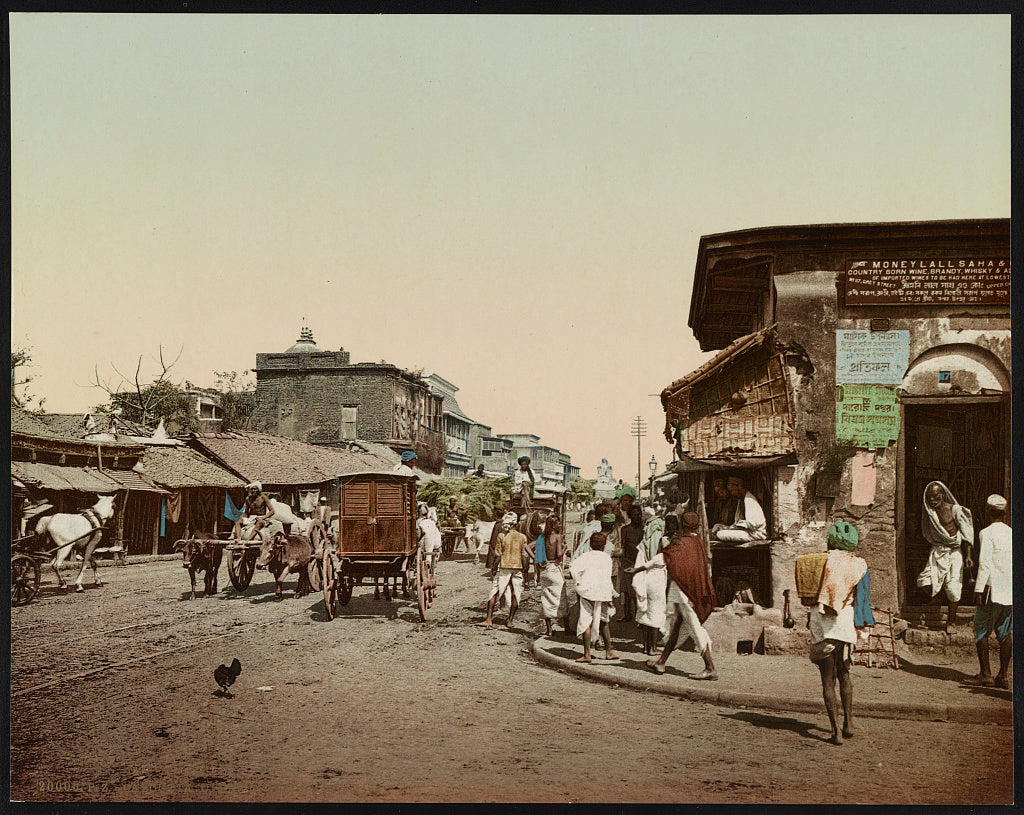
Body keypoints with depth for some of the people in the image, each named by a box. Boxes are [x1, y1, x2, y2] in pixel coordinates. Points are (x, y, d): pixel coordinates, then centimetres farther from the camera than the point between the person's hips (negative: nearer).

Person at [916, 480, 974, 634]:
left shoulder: (954, 510, -8)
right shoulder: (928, 512, 3)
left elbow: (966, 534, -4)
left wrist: (967, 556, -7)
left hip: (954, 552, -3)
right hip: (937, 551, 3)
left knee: (953, 589, -7)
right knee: (924, 582, -16)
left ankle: (951, 620, 14)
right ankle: (936, 596, 17)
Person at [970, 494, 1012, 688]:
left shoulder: (986, 533, -8)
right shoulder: (1013, 534, 9)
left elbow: (985, 563, -15)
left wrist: (979, 590, -14)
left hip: (992, 591, -5)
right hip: (1012, 592, 5)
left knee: (981, 631, 5)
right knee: (1005, 633, 9)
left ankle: (985, 673, 1)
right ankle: (1002, 676, 9)